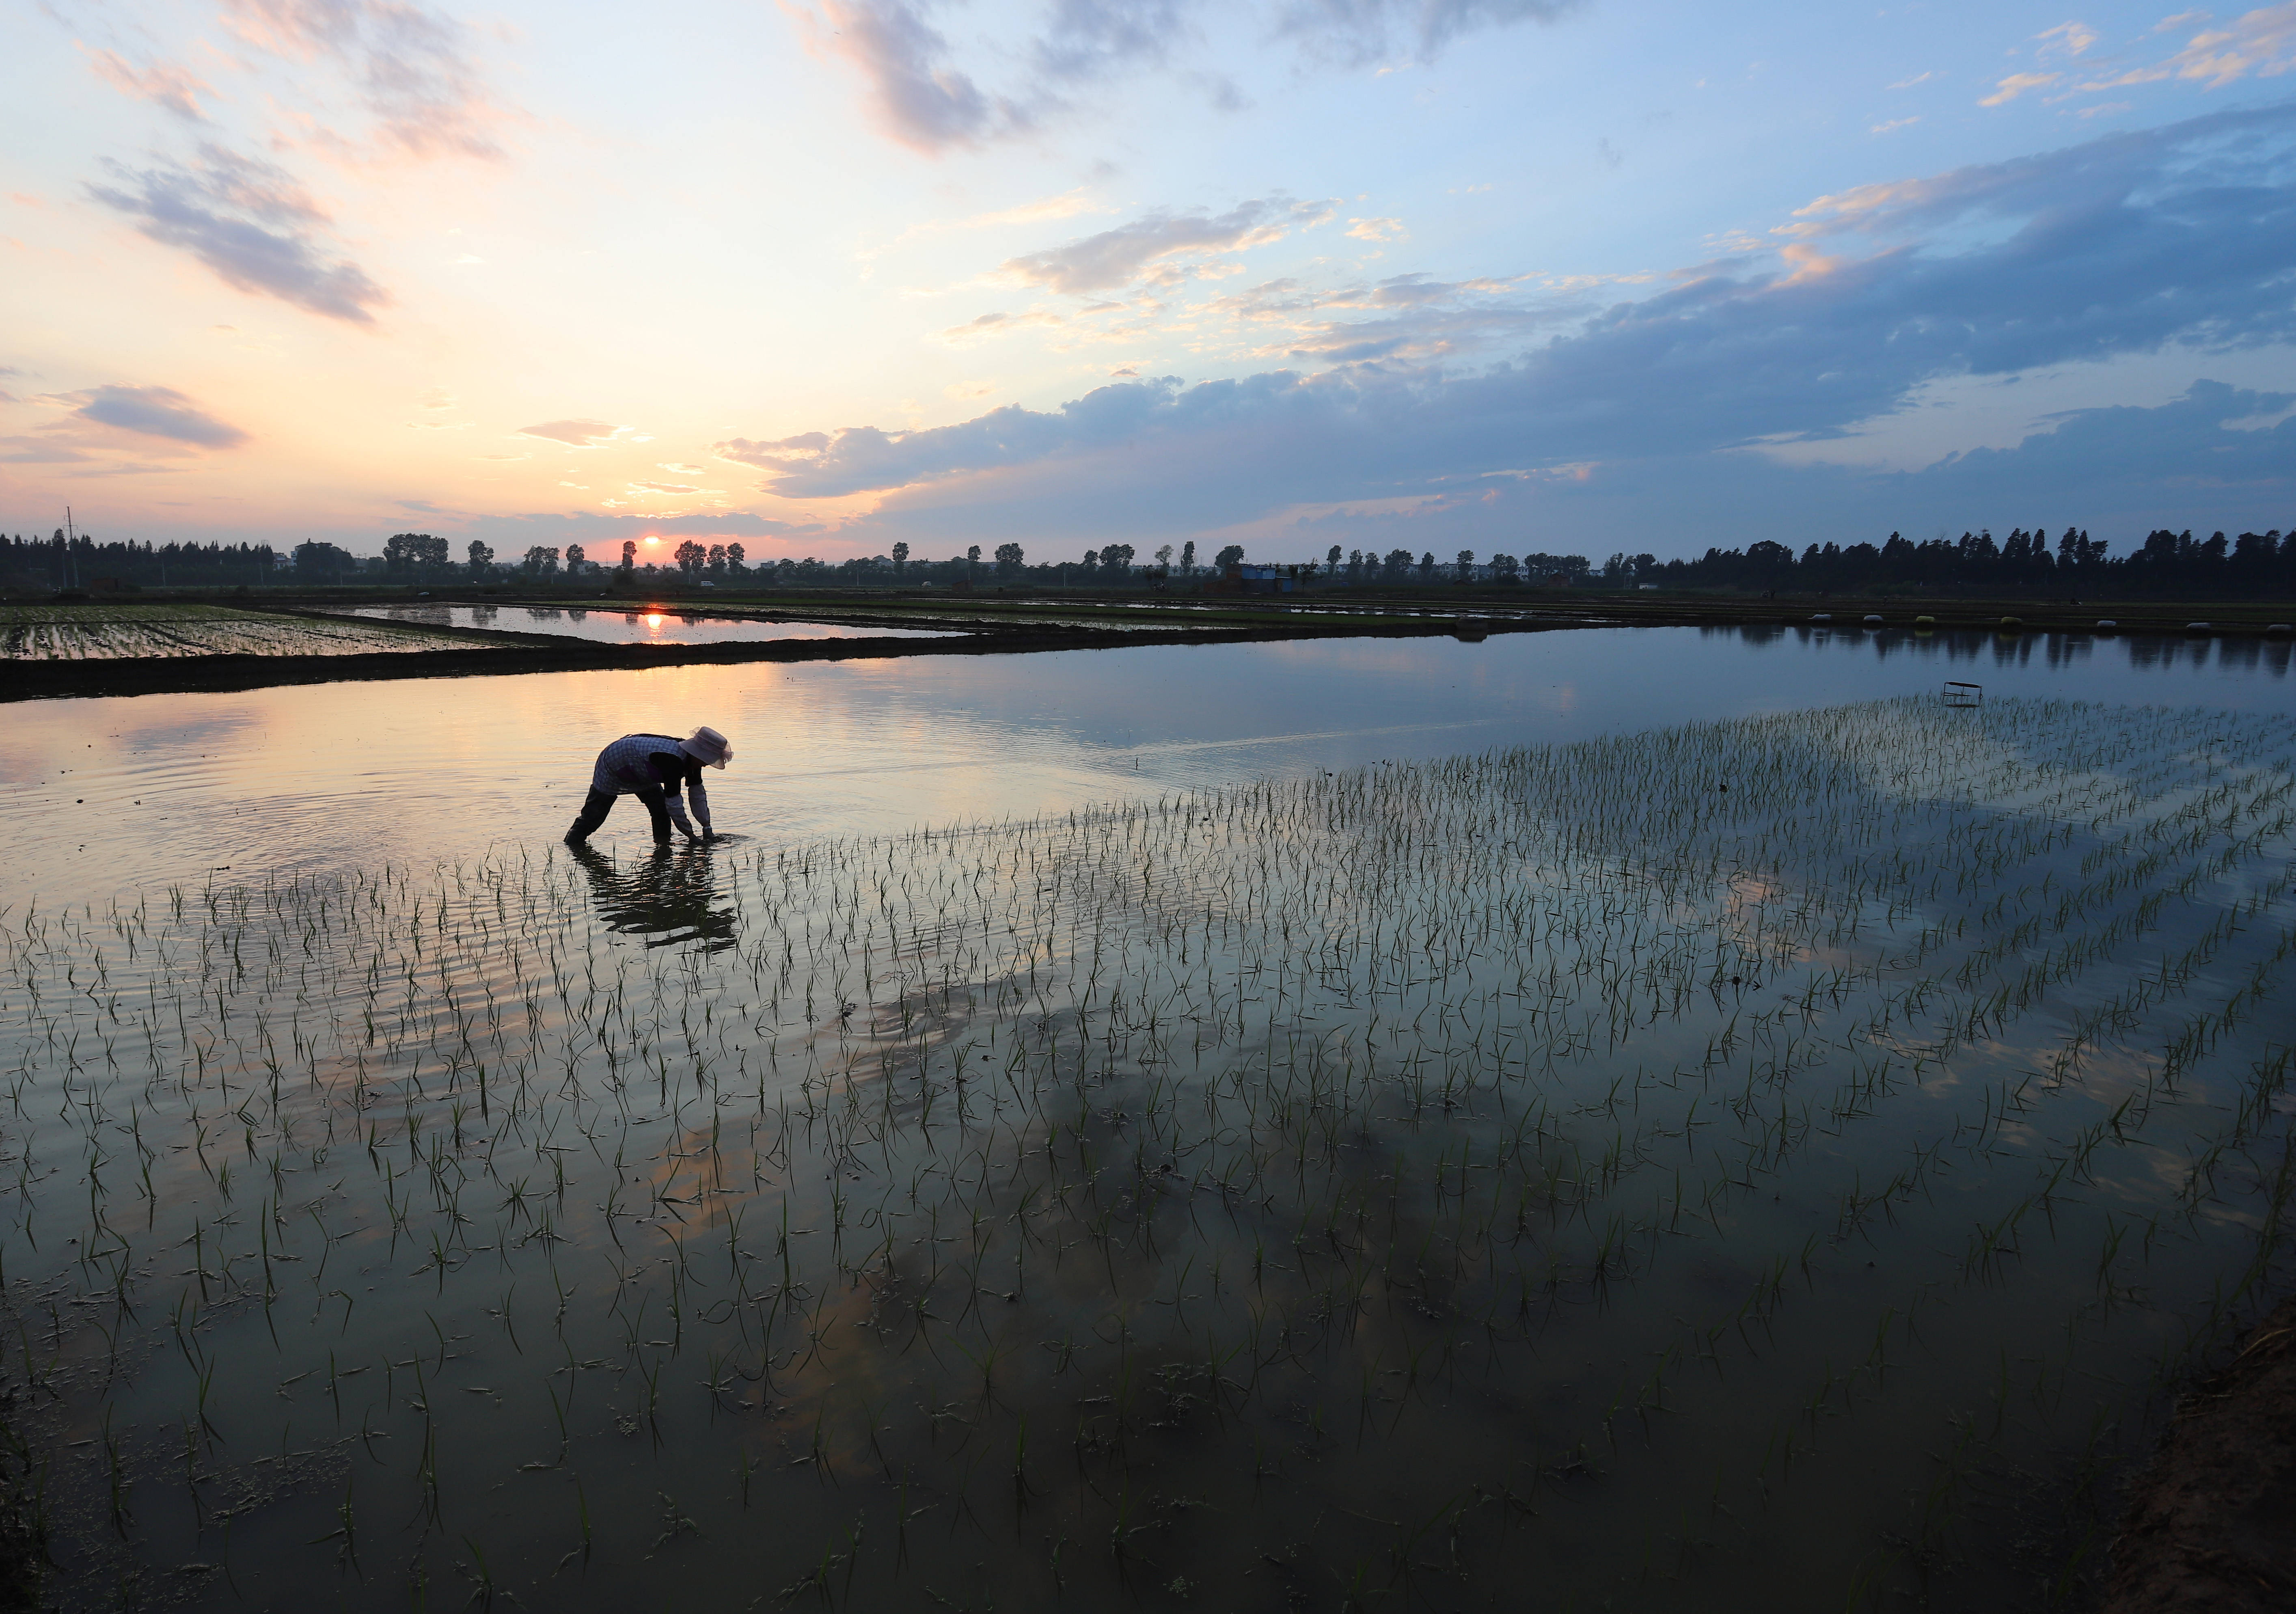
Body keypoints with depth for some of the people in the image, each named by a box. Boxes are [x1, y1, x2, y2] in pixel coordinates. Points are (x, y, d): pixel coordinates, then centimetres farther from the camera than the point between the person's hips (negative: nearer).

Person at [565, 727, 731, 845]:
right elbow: (674, 803, -39)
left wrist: (707, 828, -8)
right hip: (612, 767, -8)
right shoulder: (673, 762, -42)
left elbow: (698, 793, -5)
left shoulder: (691, 759, -15)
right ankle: (572, 843, 24)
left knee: (661, 811, -6)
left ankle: (663, 847, 2)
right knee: (594, 814, 4)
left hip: (641, 773, 8)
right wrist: (691, 836, -32)